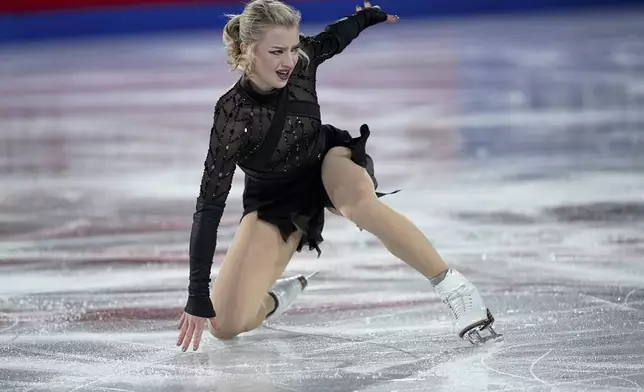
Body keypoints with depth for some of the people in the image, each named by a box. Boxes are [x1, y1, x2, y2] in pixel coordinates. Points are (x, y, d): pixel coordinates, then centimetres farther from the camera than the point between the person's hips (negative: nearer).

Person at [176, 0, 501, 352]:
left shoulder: (300, 61, -21)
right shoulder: (233, 113, -31)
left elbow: (333, 38, 4)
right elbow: (210, 203, -30)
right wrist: (198, 297, -33)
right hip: (275, 201, -1)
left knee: (357, 200, -38)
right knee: (225, 324, -15)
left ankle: (454, 289, -25)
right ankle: (282, 294, 19)